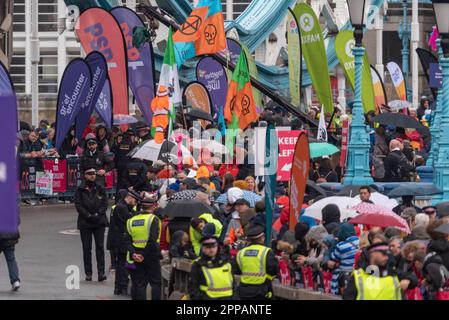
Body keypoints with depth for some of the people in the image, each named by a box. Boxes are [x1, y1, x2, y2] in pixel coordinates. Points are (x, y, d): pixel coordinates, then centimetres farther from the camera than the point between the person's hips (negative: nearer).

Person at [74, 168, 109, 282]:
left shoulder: (100, 189, 8)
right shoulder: (80, 190, 3)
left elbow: (105, 204, 4)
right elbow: (78, 205, -3)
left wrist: (98, 214, -11)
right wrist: (88, 215, -15)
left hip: (99, 222, 0)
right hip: (85, 222, 0)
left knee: (100, 246, -7)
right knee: (87, 248, 2)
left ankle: (101, 272, -11)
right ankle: (88, 273, 7)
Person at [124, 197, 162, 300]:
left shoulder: (131, 220, 7)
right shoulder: (153, 219, -9)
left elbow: (127, 240, -1)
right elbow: (152, 240, -20)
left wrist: (133, 253, -10)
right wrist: (144, 255, -17)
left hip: (136, 257, 4)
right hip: (151, 257, -4)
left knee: (140, 284, 7)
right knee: (156, 283, 6)